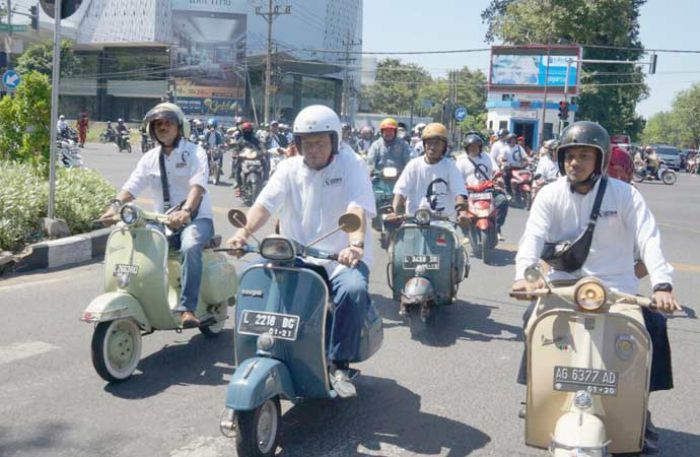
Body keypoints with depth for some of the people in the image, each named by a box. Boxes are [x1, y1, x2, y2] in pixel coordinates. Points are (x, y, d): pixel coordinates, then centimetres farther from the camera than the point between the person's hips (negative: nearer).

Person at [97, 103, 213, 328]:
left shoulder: (194, 153, -2)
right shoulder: (150, 158, 13)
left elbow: (198, 185, -20)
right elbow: (131, 187, 2)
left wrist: (185, 211, -39)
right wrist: (114, 207, -19)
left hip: (196, 218, -5)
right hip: (162, 220, 5)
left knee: (190, 247, -36)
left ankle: (187, 308, -36)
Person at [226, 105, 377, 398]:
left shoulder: (352, 165, -4)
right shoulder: (289, 168, 8)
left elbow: (358, 210, -21)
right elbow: (264, 204, -7)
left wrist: (356, 244, -41)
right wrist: (244, 231, -28)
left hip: (343, 258, -3)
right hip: (298, 257, 3)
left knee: (354, 290, -34)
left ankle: (339, 366, -15)